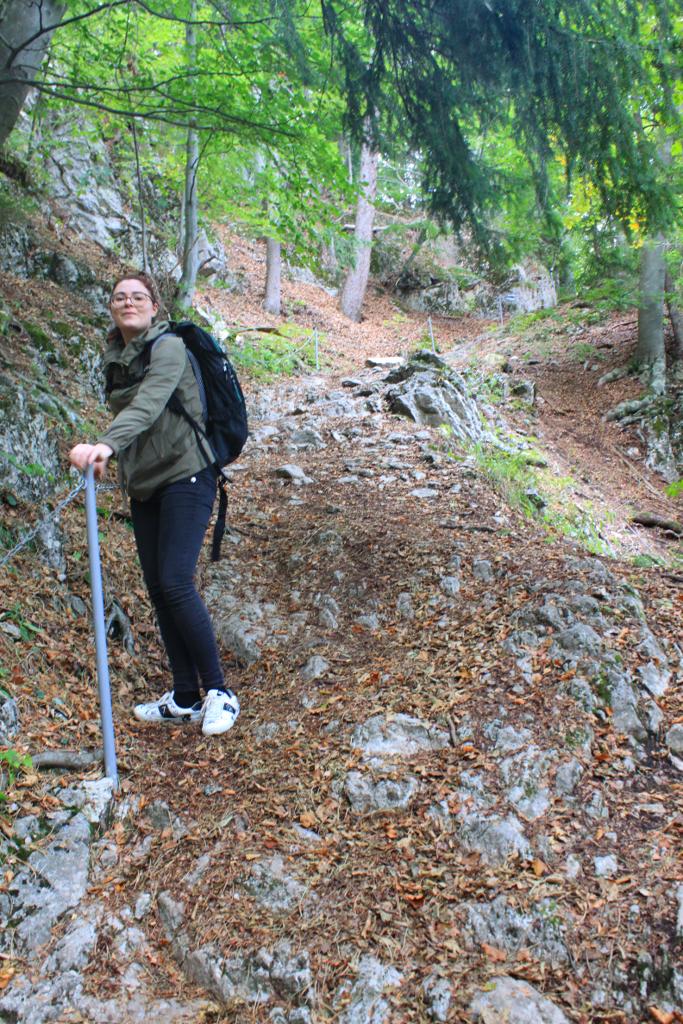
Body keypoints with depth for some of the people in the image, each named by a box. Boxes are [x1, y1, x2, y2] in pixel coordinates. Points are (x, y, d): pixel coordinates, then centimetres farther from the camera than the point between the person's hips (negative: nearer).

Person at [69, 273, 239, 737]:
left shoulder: (169, 347, -11)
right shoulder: (115, 358, 13)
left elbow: (147, 406, -29)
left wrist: (107, 445, -44)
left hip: (185, 476, -8)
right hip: (143, 486, 8)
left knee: (176, 582, -16)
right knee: (158, 589, 6)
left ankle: (220, 692, -2)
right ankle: (185, 698, 16)